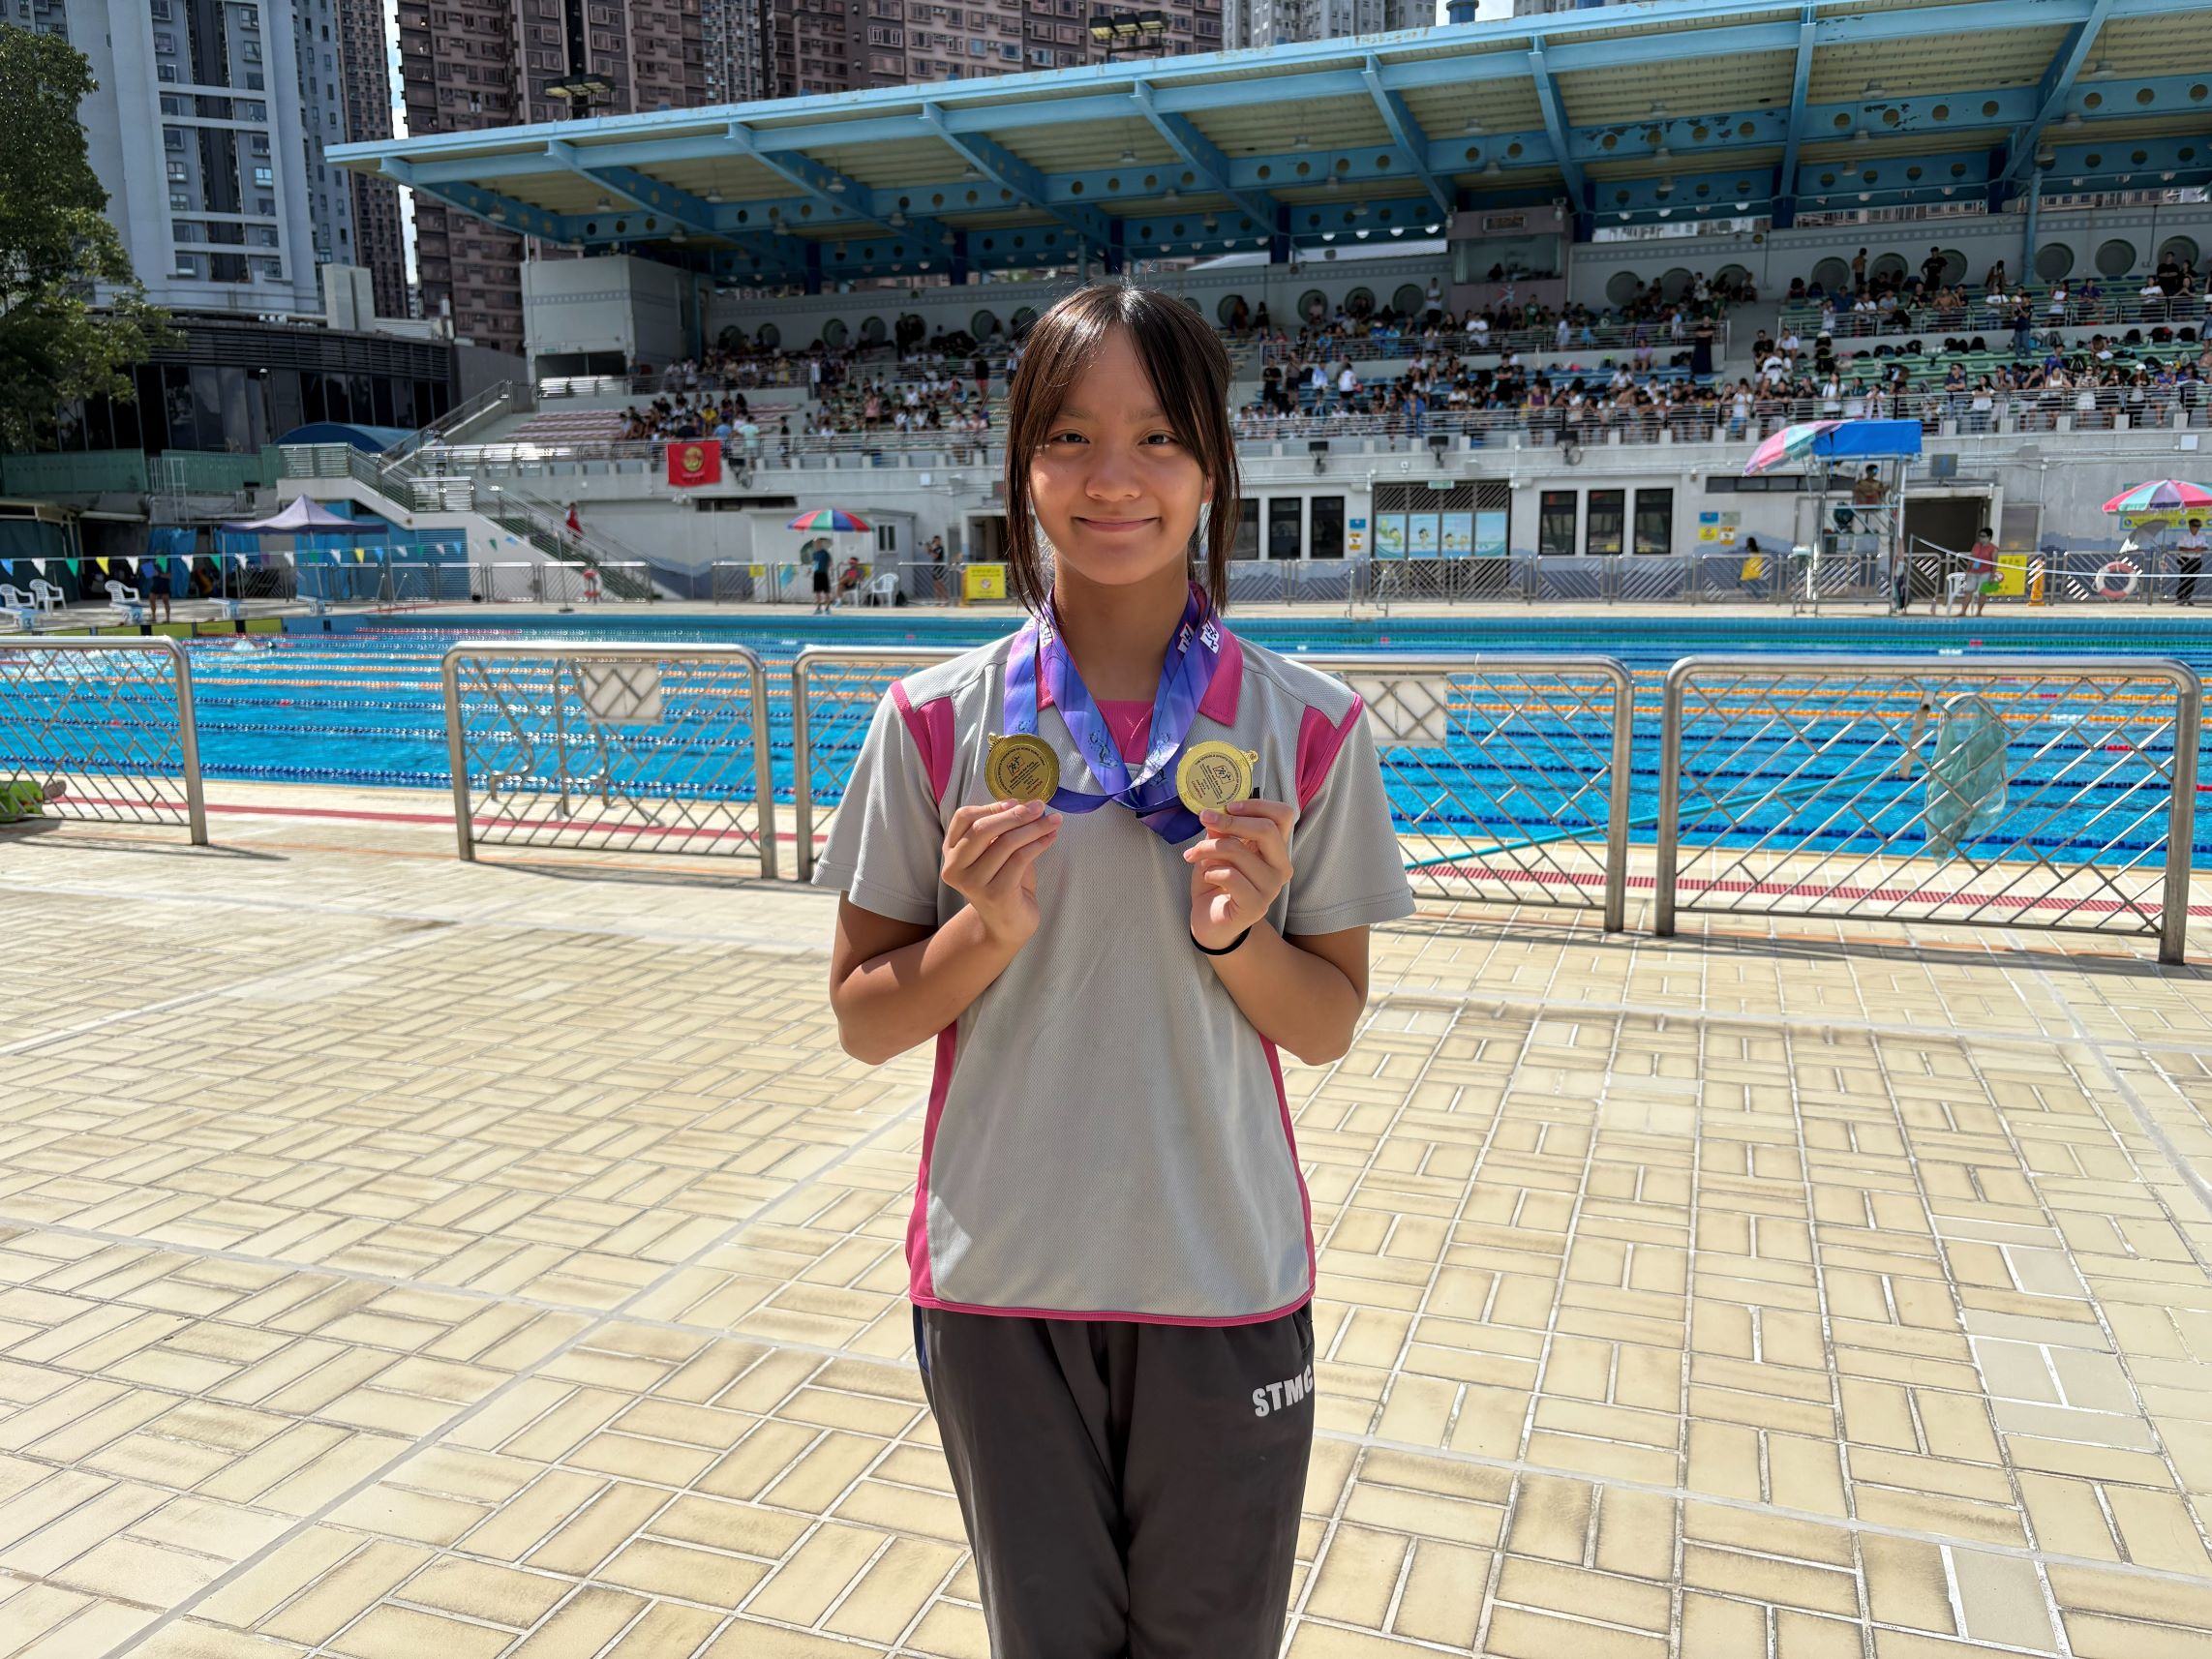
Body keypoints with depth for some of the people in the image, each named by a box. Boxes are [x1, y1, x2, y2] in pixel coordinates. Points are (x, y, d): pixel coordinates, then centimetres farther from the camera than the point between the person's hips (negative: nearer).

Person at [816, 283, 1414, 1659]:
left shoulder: (1307, 727, -7)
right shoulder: (940, 721, -7)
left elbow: (1330, 1026, 0)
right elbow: (864, 1021, -1)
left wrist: (1234, 935, -19)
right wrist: (985, 931, -19)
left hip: (1225, 1282, 0)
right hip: (1002, 1283, 1)